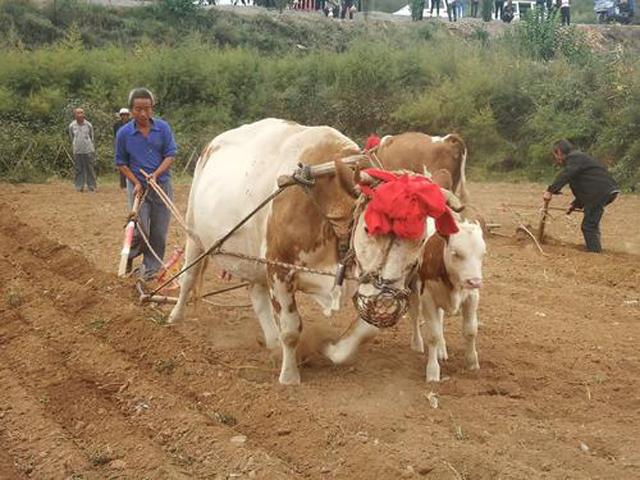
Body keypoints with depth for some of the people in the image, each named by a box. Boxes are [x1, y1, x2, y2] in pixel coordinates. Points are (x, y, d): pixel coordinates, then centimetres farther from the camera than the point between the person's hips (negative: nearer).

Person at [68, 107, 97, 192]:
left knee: (89, 169, 2)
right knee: (78, 169, 3)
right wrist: (73, 148, 15)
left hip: (88, 150, -1)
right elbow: (71, 138, 14)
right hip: (77, 151, 1)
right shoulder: (72, 126, 2)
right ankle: (79, 187, 8)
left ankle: (91, 186, 8)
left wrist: (93, 149, 12)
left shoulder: (88, 125, 0)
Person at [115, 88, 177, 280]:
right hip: (139, 187, -1)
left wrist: (156, 174, -18)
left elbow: (170, 155, -3)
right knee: (141, 230, -9)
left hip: (162, 185, 1)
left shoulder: (163, 128, -4)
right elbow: (121, 163, 3)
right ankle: (129, 256, 20)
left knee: (159, 233, 5)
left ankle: (152, 269, 19)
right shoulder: (124, 133, -5)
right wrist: (136, 183, -9)